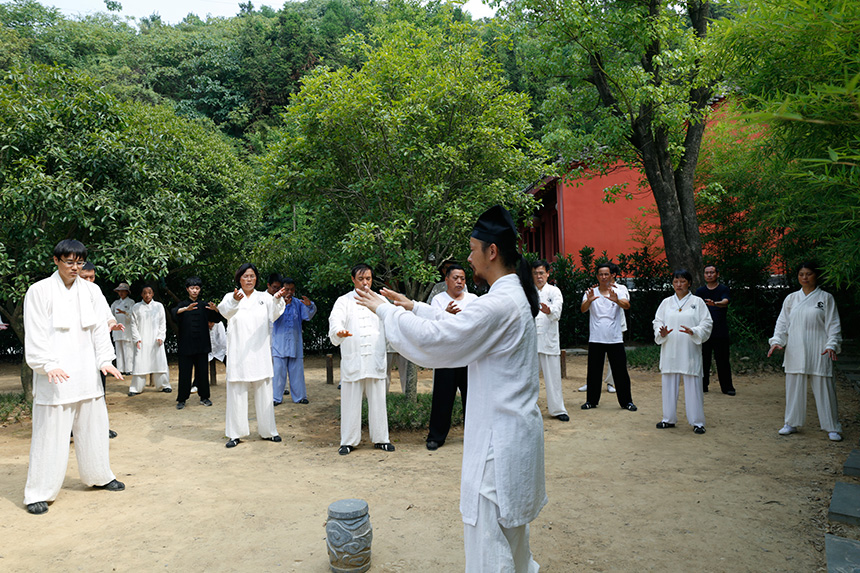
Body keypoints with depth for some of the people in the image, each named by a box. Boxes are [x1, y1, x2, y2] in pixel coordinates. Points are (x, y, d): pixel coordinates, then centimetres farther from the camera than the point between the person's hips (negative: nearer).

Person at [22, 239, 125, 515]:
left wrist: (105, 360, -2)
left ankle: (99, 476, 30)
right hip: (54, 375, -5)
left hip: (86, 373, 5)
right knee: (50, 432, -2)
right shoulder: (39, 291, -4)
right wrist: (48, 365, -17)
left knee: (93, 425, 14)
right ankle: (38, 492, 10)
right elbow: (35, 334, -8)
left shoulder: (91, 291, 8)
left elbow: (99, 327, 8)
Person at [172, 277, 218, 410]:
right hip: (186, 345, -1)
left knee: (203, 371, 5)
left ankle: (204, 397, 17)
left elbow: (216, 318, 0)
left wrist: (215, 309, -23)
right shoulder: (183, 304, 3)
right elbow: (174, 312, -18)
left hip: (202, 344, 1)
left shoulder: (204, 305, 8)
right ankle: (182, 399, 10)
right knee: (184, 372, 0)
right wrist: (186, 309, -38)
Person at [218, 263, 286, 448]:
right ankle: (236, 434, 10)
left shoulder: (264, 297, 8)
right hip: (238, 354, -1)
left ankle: (268, 431, 18)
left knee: (264, 392, 7)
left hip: (260, 353, 1)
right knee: (237, 393, 1)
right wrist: (234, 301, -42)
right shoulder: (231, 297, 5)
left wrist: (278, 299, -36)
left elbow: (274, 314, -13)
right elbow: (225, 311, -19)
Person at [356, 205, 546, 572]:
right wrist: (414, 307, 18)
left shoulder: (499, 305, -25)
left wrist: (386, 310, -10)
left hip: (499, 438, -10)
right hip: (513, 428, 10)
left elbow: (433, 340, -24)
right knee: (510, 525, 26)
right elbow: (459, 326, 20)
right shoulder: (514, 296, 9)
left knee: (488, 536, 2)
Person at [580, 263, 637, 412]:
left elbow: (626, 305, -17)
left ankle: (626, 401, 17)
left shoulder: (619, 291, 2)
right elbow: (583, 309, -12)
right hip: (596, 339, 1)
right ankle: (591, 400, 20)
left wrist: (616, 300, -39)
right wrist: (589, 301, -35)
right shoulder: (591, 292, 4)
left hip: (615, 339, -1)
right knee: (594, 371, 7)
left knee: (621, 371, 4)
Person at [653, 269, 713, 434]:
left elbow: (707, 324, 0)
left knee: (693, 385, -2)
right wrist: (662, 333, -13)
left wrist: (693, 331, -18)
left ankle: (697, 422, 9)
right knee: (669, 384, 8)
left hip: (690, 351, -3)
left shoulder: (697, 302, 3)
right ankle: (669, 419, 20)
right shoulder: (666, 302, 10)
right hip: (669, 351, 3)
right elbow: (657, 321, 8)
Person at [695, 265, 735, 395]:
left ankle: (727, 387, 11)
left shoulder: (724, 289, 1)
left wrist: (715, 303, -41)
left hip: (720, 332, -2)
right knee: (703, 359, 6)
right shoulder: (700, 291, 10)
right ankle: (703, 386, 15)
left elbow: (725, 302, -19)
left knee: (723, 360, 1)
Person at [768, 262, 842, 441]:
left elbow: (833, 325, 1)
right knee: (794, 386, 7)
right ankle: (791, 423, 20)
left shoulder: (826, 298, 2)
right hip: (795, 351, 3)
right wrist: (777, 340, -3)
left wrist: (832, 345, -12)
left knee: (823, 387, -1)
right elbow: (782, 322, 11)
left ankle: (832, 428, 11)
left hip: (818, 352, -2)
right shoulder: (791, 299, 9)